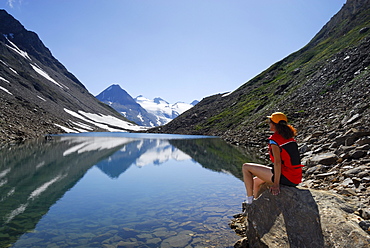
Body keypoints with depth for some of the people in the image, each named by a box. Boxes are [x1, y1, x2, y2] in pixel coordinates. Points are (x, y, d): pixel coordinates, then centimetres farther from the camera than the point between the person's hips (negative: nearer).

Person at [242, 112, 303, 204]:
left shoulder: (274, 139, -14)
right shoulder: (289, 137, 11)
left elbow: (277, 162, -20)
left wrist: (276, 184, -17)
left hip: (285, 178, -9)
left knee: (246, 167, 1)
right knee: (256, 181, 26)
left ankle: (249, 201, 3)